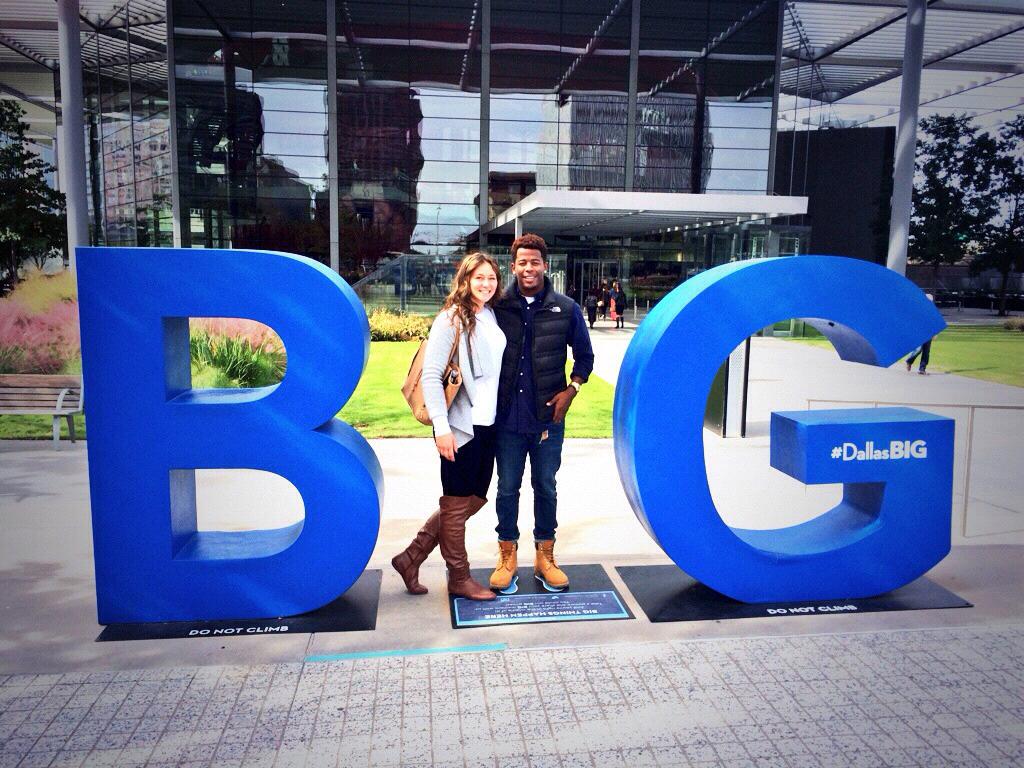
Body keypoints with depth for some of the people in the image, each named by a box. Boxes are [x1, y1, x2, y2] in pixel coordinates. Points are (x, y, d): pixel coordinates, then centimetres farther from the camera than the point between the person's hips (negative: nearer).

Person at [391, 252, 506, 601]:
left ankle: (411, 558, 26)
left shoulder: (492, 317, 11)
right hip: (461, 427, -8)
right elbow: (430, 375, -14)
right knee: (457, 503, 6)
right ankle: (459, 578, 23)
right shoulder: (451, 319, -10)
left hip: (488, 425, 8)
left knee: (475, 499, 14)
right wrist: (441, 427, -18)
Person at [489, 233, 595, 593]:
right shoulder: (498, 306, -2)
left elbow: (585, 356, 9)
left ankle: (545, 556, 27)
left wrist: (571, 390, -3)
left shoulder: (566, 309, -1)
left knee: (545, 488, 12)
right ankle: (507, 557, 25)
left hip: (547, 417, 0)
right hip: (507, 415, 0)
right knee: (507, 488, 9)